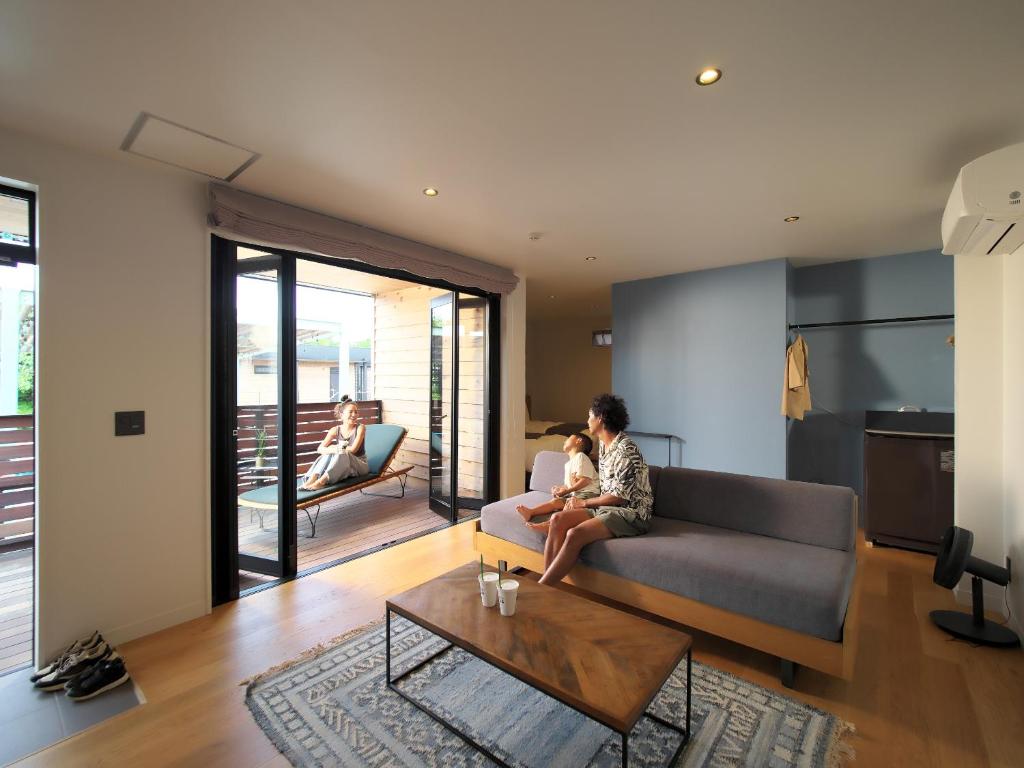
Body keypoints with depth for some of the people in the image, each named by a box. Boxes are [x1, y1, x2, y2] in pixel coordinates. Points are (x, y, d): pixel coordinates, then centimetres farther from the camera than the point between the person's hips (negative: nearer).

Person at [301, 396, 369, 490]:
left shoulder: (360, 428, -10)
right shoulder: (335, 430, -1)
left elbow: (353, 449, -20)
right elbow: (320, 449, -11)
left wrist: (335, 448, -15)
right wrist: (332, 449, -32)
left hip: (360, 464, -3)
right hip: (341, 467, 4)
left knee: (343, 454, -30)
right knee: (329, 453, -21)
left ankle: (321, 481, -40)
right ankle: (312, 478, -32)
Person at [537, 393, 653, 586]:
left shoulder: (626, 450, -19)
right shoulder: (604, 445, 10)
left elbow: (619, 497, -19)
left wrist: (584, 503, -9)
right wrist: (580, 501, 3)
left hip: (630, 513, -8)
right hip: (606, 506, 8)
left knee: (575, 534, -29)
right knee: (558, 519, -14)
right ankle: (547, 581, -13)